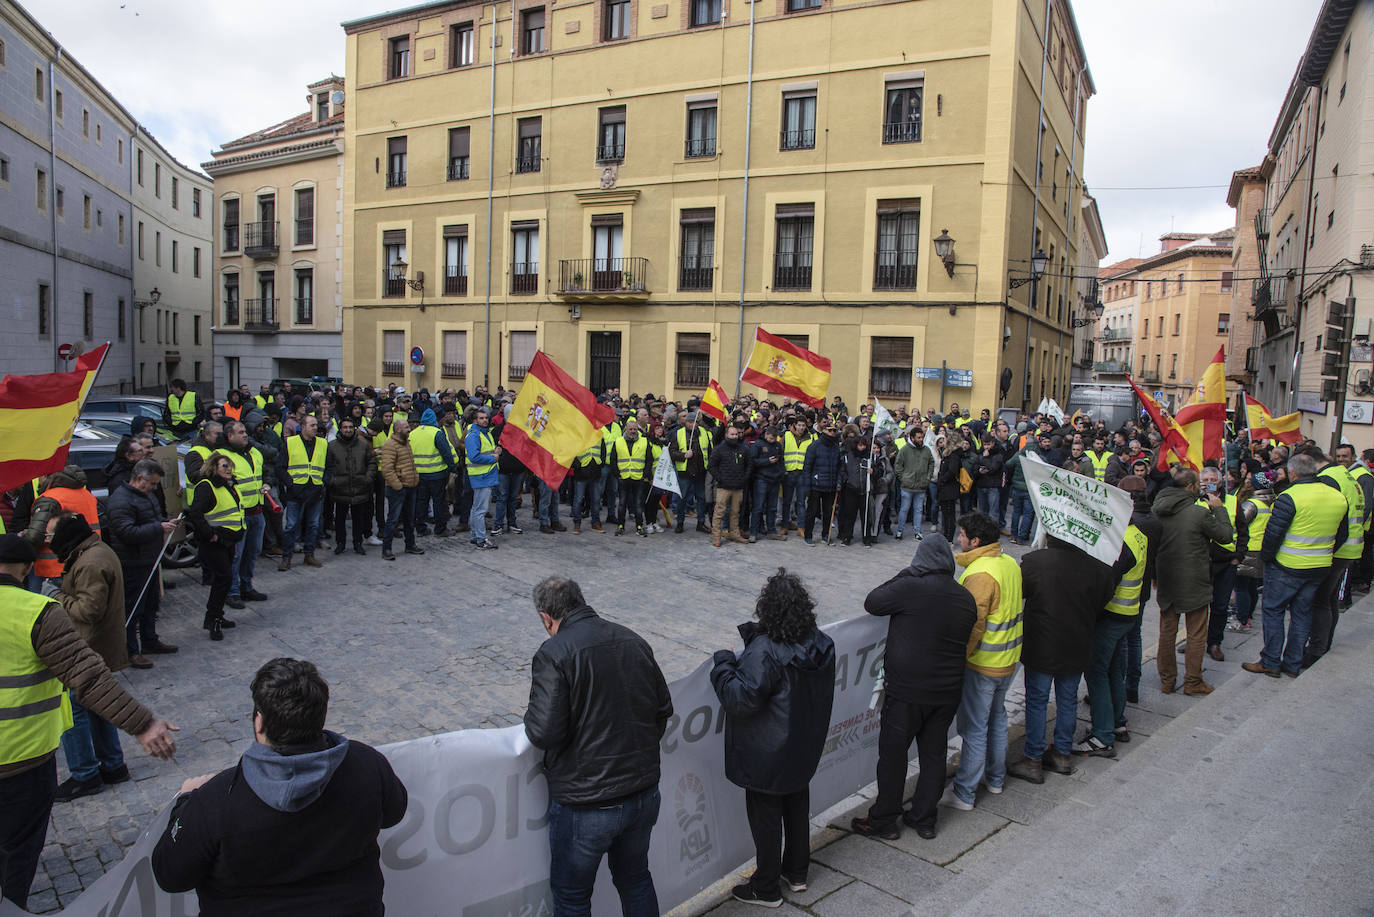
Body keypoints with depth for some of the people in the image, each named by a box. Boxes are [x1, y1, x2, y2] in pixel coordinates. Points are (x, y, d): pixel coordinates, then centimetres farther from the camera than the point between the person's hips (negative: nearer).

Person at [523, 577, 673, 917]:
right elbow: (664, 708, 8)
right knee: (636, 879, 27)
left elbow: (544, 733, -23)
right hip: (644, 794, 6)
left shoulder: (553, 654, -18)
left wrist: (531, 713, -1)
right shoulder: (634, 641, 1)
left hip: (584, 806, -5)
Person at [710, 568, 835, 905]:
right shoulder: (821, 643, -6)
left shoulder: (765, 650, -30)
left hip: (768, 757, -7)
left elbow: (741, 699, -31)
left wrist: (723, 662, -16)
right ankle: (797, 873, 43)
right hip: (805, 751, 7)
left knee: (766, 817, 11)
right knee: (797, 808, 24)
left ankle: (766, 889, 28)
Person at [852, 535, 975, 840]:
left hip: (907, 691, -5)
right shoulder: (966, 597, 2)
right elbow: (965, 642, 10)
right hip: (948, 691, 6)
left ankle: (884, 820, 17)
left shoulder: (909, 588, -17)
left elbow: (872, 603, -4)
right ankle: (925, 818, 28)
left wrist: (903, 575, 3)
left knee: (893, 752, 7)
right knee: (934, 753, 17)